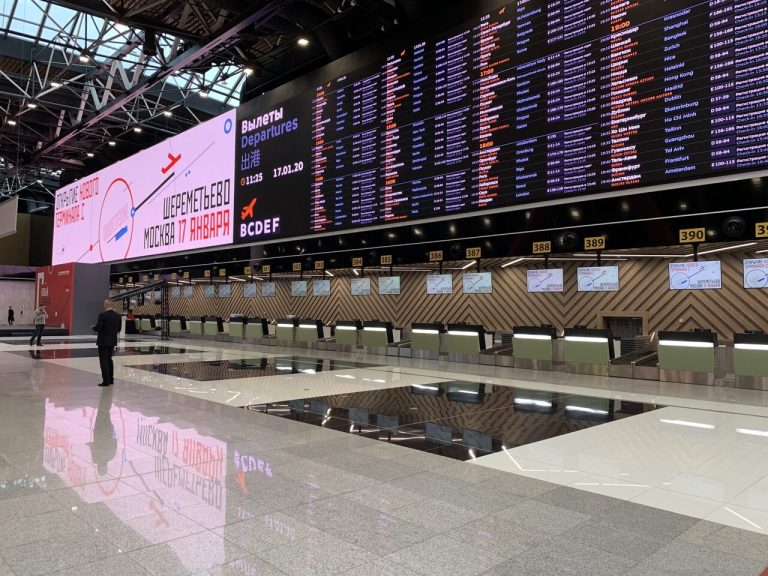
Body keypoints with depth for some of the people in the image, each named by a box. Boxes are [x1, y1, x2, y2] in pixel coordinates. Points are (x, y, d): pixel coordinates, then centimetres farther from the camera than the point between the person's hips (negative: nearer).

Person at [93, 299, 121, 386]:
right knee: (109, 359, 19)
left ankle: (106, 380, -2)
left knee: (103, 360, -1)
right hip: (112, 341, 6)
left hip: (103, 341, -6)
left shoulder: (102, 315, -15)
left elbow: (98, 328, -17)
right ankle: (111, 379, 22)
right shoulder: (118, 316, 2)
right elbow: (118, 329, 7)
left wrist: (94, 327, 4)